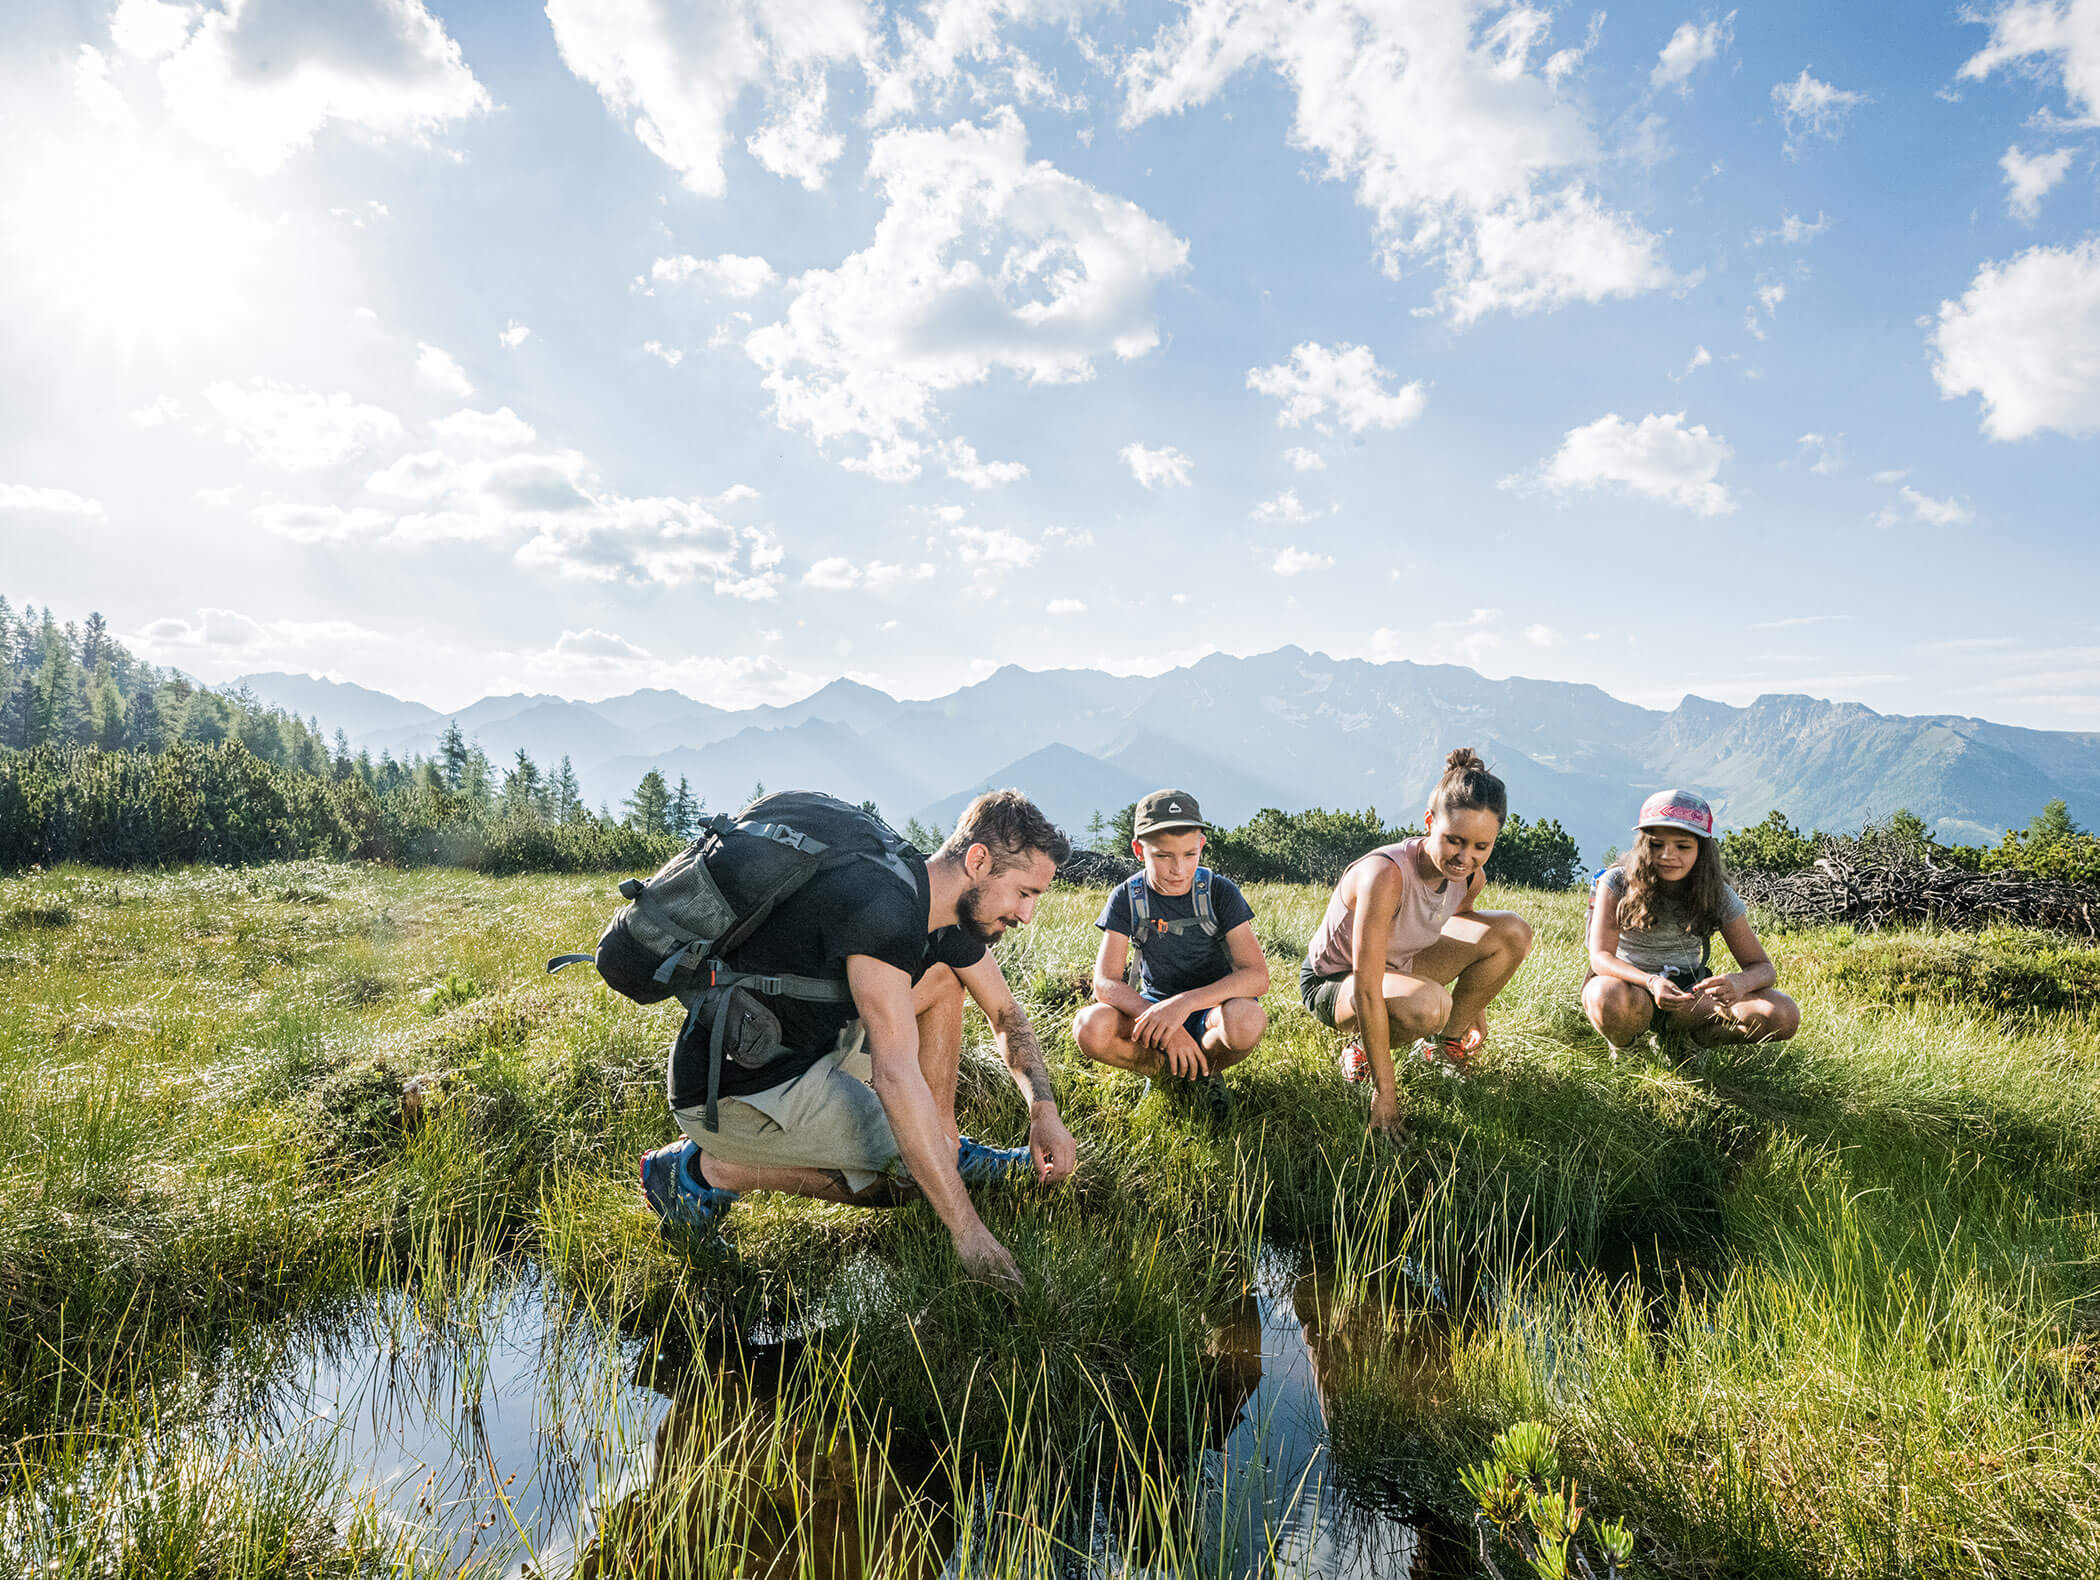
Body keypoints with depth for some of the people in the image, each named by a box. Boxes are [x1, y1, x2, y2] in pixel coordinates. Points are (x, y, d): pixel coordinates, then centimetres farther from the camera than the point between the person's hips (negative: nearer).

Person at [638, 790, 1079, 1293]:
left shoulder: (952, 912, 0)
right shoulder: (882, 906, -30)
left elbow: (1006, 1013, 16)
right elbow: (895, 1077, -34)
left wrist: (1044, 1109, 0)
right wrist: (969, 1232, -31)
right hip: (736, 1093, -9)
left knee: (941, 979, 6)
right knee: (911, 1173, -12)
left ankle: (950, 1149, 11)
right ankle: (710, 1168, -4)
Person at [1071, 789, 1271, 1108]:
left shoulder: (1220, 893, -12)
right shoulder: (1127, 899, -9)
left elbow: (1257, 976, -20)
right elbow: (1105, 983, -16)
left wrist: (1184, 1003, -36)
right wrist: (1165, 1027, -33)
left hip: (1212, 1007, -1)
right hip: (1152, 1008, 1)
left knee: (1246, 1020, -38)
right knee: (1090, 1027, -31)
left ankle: (1203, 1068, -4)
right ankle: (1167, 1071, -3)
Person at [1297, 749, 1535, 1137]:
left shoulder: (1470, 877, -13)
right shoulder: (1385, 874, -37)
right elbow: (1367, 990, -36)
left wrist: (1476, 1009, 22)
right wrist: (1385, 1090, -34)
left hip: (1399, 964, 7)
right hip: (1332, 982, -7)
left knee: (1513, 932, -6)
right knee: (1426, 1005, -39)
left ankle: (1445, 1042, 9)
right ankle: (1363, 1045, -4)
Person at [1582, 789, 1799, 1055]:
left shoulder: (1717, 895, -6)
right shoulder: (1617, 883, -13)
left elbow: (1764, 968, -7)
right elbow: (1600, 956, -23)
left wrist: (1739, 982, -33)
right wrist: (1651, 982, -44)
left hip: (1687, 996, 3)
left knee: (1784, 1015, -20)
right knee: (1609, 995, -41)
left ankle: (1693, 1039, 6)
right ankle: (1622, 1047, -4)